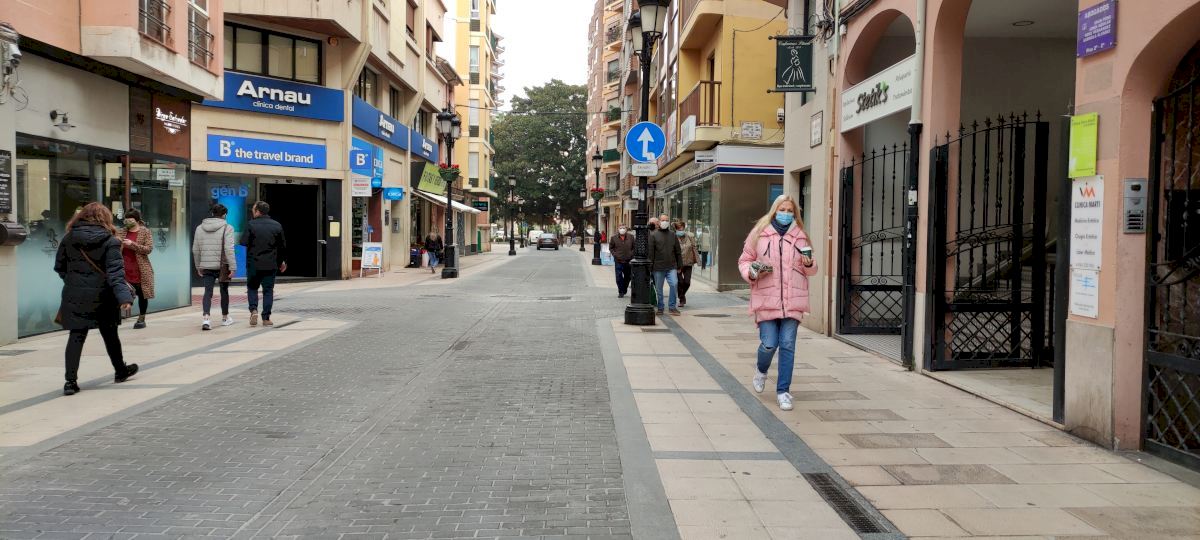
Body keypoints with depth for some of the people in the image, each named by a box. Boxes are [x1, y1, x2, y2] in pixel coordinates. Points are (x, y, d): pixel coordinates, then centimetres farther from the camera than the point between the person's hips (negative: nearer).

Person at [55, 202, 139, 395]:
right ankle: (120, 371, 31)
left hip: (74, 295, 2)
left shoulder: (68, 238, 3)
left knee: (76, 336, 4)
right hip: (102, 297, -2)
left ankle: (71, 380, -3)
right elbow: (115, 271, -18)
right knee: (110, 334, 14)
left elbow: (59, 267, 8)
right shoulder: (110, 240, -8)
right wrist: (124, 296, -25)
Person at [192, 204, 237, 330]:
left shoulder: (200, 228, 7)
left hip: (206, 266, 3)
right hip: (222, 265, -3)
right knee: (224, 290, 13)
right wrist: (233, 267, -13)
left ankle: (206, 318, -17)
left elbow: (195, 250, 10)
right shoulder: (227, 228, -8)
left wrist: (198, 266, 19)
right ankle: (225, 318, 27)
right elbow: (229, 249, -16)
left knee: (208, 291, 2)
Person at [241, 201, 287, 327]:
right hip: (271, 264, 2)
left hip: (253, 264, -2)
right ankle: (266, 318, 5)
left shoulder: (251, 224, -7)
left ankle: (253, 310, -5)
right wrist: (283, 261, 20)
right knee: (268, 290, 7)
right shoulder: (277, 225, 2)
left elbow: (244, 242, -11)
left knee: (252, 288, 15)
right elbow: (283, 245, 7)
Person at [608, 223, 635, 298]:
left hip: (628, 261, 2)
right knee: (619, 277, -4)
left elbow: (634, 247, 11)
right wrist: (614, 254, -3)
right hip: (618, 261, -2)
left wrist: (631, 254, -2)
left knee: (628, 277, 12)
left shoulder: (631, 237, 3)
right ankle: (621, 292, 8)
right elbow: (611, 248, 10)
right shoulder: (614, 238, 0)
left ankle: (624, 290, 32)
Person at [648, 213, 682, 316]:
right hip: (658, 268, -2)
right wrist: (650, 267, -6)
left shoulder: (672, 234, 12)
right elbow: (650, 253, -2)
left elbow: (678, 252, 15)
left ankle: (672, 306, -1)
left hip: (671, 267, 2)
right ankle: (660, 308, 20)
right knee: (658, 289, 5)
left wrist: (679, 266, 11)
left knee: (674, 284, -14)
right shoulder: (653, 235, 1)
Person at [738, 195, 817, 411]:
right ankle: (761, 371, 32)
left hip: (792, 300, 2)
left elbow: (810, 270, 16)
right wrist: (751, 273, -10)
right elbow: (744, 260, 10)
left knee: (788, 345, 0)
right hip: (766, 299, -1)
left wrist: (809, 264, -7)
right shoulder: (759, 233, 3)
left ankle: (783, 391, 12)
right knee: (769, 344, -3)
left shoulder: (800, 236, 8)